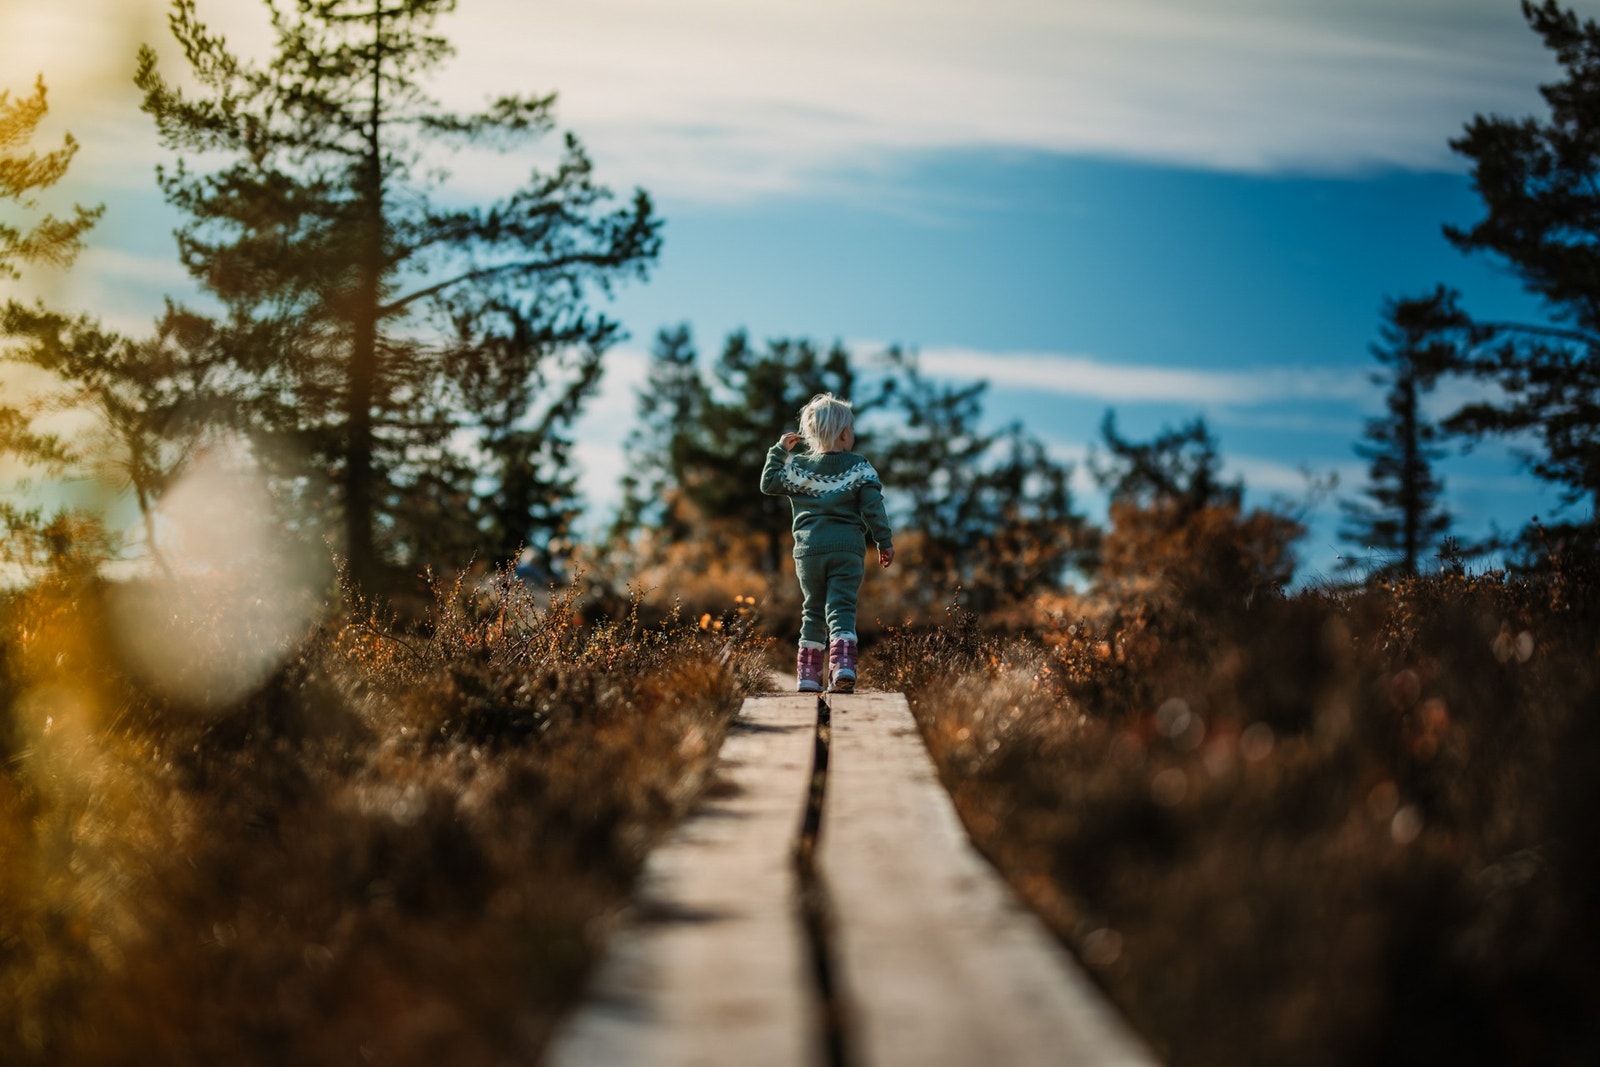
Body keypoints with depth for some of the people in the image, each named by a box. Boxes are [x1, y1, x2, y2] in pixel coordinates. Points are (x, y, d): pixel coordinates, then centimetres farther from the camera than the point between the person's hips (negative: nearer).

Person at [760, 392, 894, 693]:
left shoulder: (798, 466, 4)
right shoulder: (860, 468, 1)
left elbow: (768, 483, 11)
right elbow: (873, 508, -3)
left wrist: (779, 451, 18)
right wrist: (885, 542, 2)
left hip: (809, 549, 2)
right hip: (848, 549, -2)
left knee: (813, 612, 13)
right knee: (842, 610, -4)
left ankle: (808, 675, 11)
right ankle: (843, 666, -23)